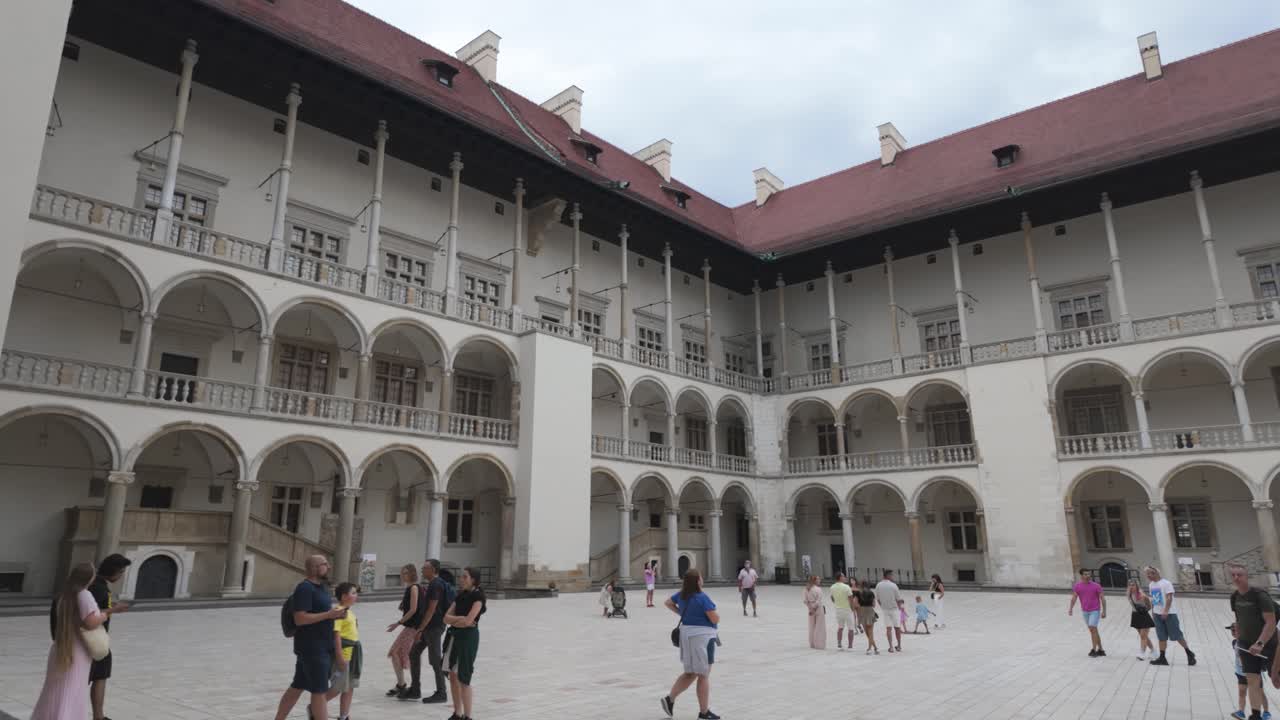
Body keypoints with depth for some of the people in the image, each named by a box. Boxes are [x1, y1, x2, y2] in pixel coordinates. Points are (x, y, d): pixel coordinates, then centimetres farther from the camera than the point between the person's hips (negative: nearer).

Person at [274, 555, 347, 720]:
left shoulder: (320, 587, 13)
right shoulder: (305, 588, -16)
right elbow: (300, 619, -23)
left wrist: (335, 613, 3)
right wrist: (329, 615, -23)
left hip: (320, 647, 9)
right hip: (311, 647, -9)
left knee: (296, 688, 15)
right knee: (319, 691, -3)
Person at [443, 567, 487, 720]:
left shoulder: (478, 596, -10)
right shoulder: (460, 595, 11)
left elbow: (468, 621, -19)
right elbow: (446, 618, 6)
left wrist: (453, 620, -3)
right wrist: (460, 619, -10)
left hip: (468, 637, -8)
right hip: (454, 636, 8)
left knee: (463, 678, -4)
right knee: (453, 676, 11)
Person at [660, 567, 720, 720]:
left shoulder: (682, 594, 4)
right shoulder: (702, 597, -19)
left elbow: (667, 603, 19)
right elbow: (715, 619, -17)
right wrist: (717, 614, 5)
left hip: (686, 634, 8)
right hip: (702, 635, -8)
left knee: (690, 673, 21)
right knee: (704, 676, 4)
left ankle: (670, 698, 15)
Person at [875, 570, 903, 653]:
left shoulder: (878, 585, -2)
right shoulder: (893, 585, -13)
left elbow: (877, 599, 3)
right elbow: (897, 599, -8)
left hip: (884, 609, 2)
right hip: (894, 608, -2)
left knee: (888, 628, 5)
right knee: (897, 627, 12)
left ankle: (891, 647, 0)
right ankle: (899, 646, 22)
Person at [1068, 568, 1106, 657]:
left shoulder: (1096, 586, -9)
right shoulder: (1077, 586, -3)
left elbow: (1102, 598, -5)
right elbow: (1074, 597, -9)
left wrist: (1104, 611, -8)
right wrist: (1071, 608, -21)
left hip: (1095, 611, -4)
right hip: (1084, 611, 4)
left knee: (1093, 629, -13)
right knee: (1093, 630, 11)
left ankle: (1094, 650, -6)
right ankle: (1100, 649, 21)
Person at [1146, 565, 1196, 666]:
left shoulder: (1166, 583, -12)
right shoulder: (1151, 585, 11)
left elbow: (1169, 598, -18)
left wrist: (1165, 611, -25)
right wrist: (1153, 612, 16)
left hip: (1169, 614, -7)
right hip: (1157, 614, 7)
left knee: (1177, 636, -1)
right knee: (1162, 637, 7)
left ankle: (1189, 654, 18)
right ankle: (1162, 658, 8)